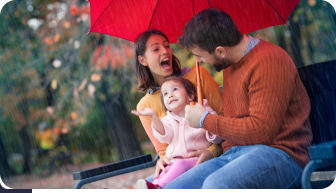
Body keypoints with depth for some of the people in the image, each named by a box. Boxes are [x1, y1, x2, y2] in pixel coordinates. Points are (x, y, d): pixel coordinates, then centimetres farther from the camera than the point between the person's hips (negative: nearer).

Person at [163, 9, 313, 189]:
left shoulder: (268, 60, -11)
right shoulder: (229, 63, 18)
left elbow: (261, 131, -17)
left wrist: (205, 120, -7)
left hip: (276, 152, -8)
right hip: (233, 154, 8)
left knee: (215, 183, -36)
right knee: (172, 186, -12)